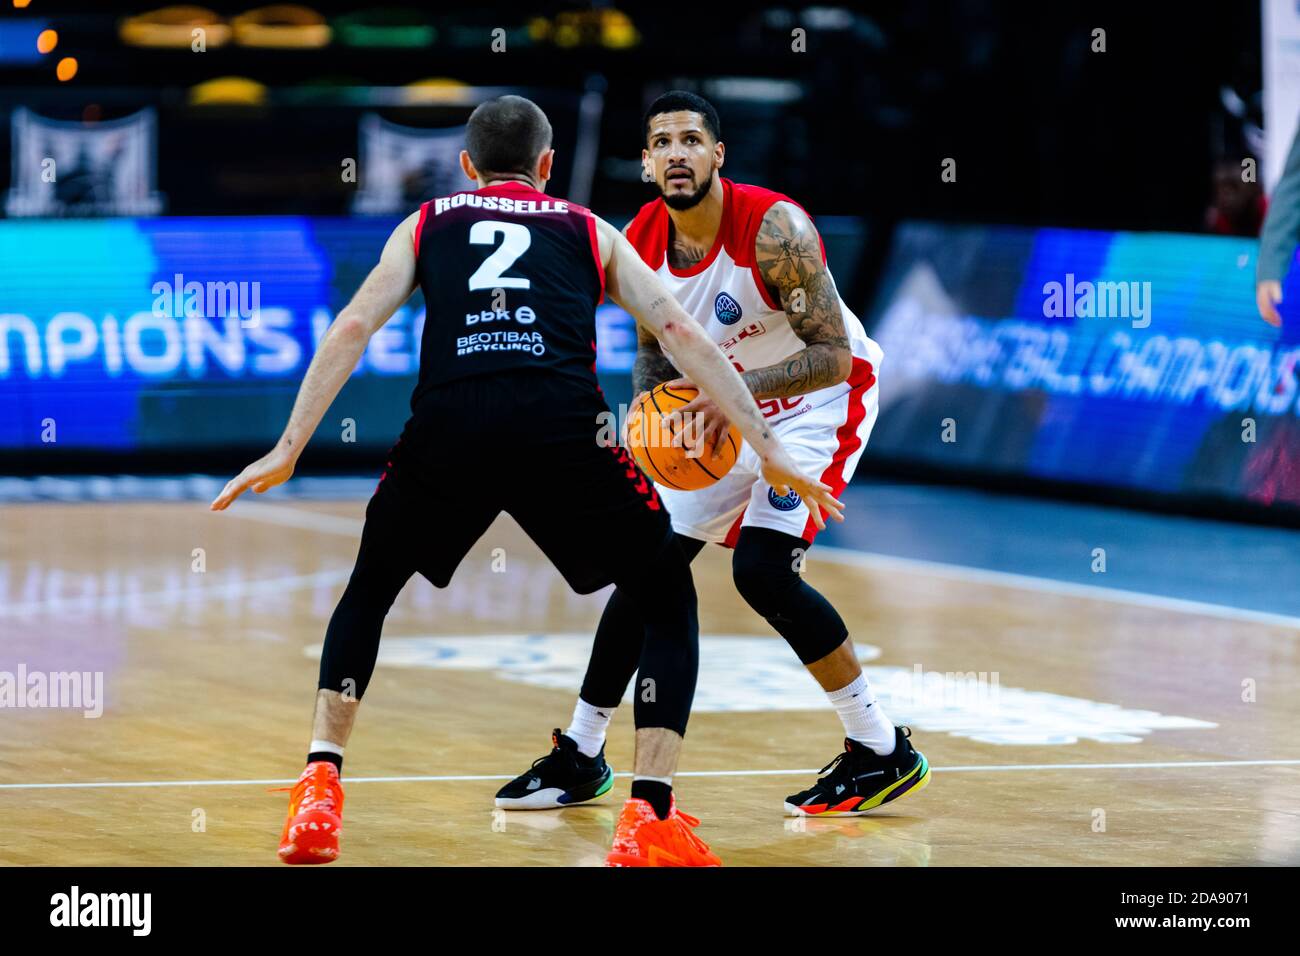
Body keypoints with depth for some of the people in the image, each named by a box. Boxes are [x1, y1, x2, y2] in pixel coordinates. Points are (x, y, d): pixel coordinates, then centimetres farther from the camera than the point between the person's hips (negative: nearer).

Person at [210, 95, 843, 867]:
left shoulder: (428, 224, 28)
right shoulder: (589, 232, 28)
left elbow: (353, 328, 15)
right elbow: (681, 334, 18)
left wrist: (288, 451, 13)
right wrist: (768, 448, 17)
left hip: (449, 425, 1)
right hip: (562, 428, -1)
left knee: (369, 592, 28)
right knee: (669, 602, 18)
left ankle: (320, 793, 15)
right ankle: (651, 819, 4)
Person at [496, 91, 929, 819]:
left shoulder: (773, 228, -28)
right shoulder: (640, 242, -9)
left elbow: (834, 356, -28)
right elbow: (656, 347, 8)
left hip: (819, 400, -7)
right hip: (729, 406, 7)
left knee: (763, 570, -22)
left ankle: (884, 754, -10)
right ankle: (580, 757, 20)